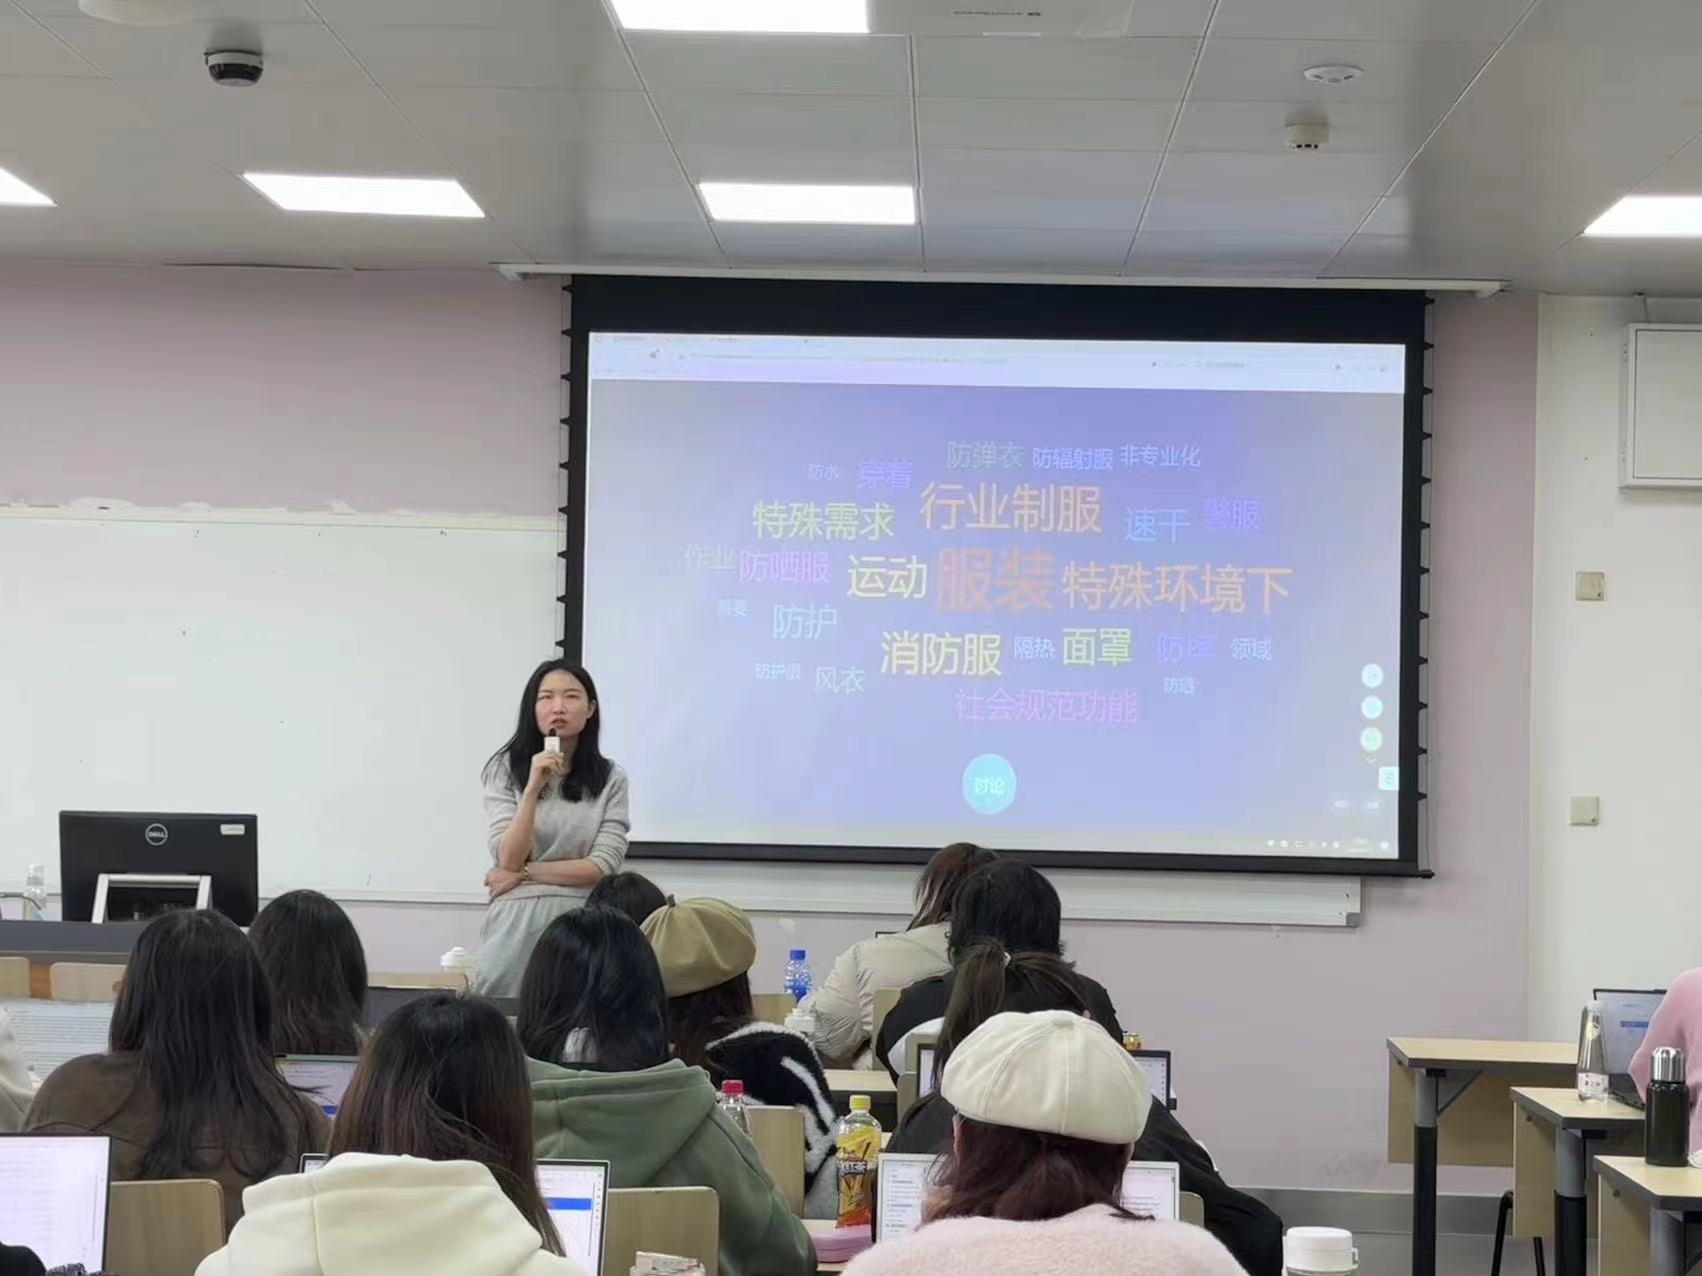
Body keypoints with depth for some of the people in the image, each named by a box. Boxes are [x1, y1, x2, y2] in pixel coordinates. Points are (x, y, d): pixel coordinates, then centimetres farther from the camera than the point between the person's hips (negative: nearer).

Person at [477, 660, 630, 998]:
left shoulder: (611, 779, 4)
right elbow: (508, 859, -8)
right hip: (517, 922, -1)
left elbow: (604, 867, -4)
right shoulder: (506, 768, 1)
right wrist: (533, 788, -20)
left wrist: (524, 874, -8)